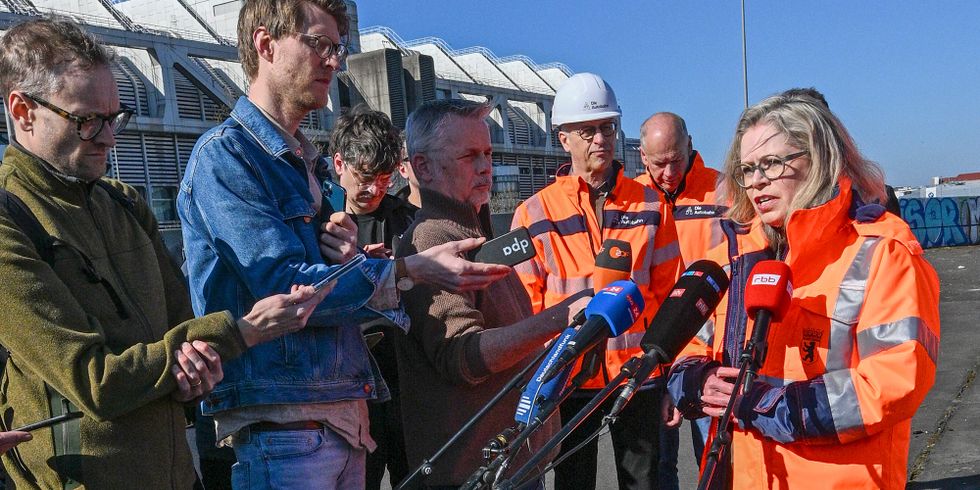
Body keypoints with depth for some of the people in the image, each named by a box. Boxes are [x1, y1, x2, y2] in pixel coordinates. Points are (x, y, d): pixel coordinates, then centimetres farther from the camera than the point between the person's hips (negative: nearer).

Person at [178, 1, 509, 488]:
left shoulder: (302, 161, 16)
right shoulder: (225, 151, -9)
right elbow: (283, 286, -19)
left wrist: (349, 259, -5)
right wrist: (408, 269, -20)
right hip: (282, 423, -8)